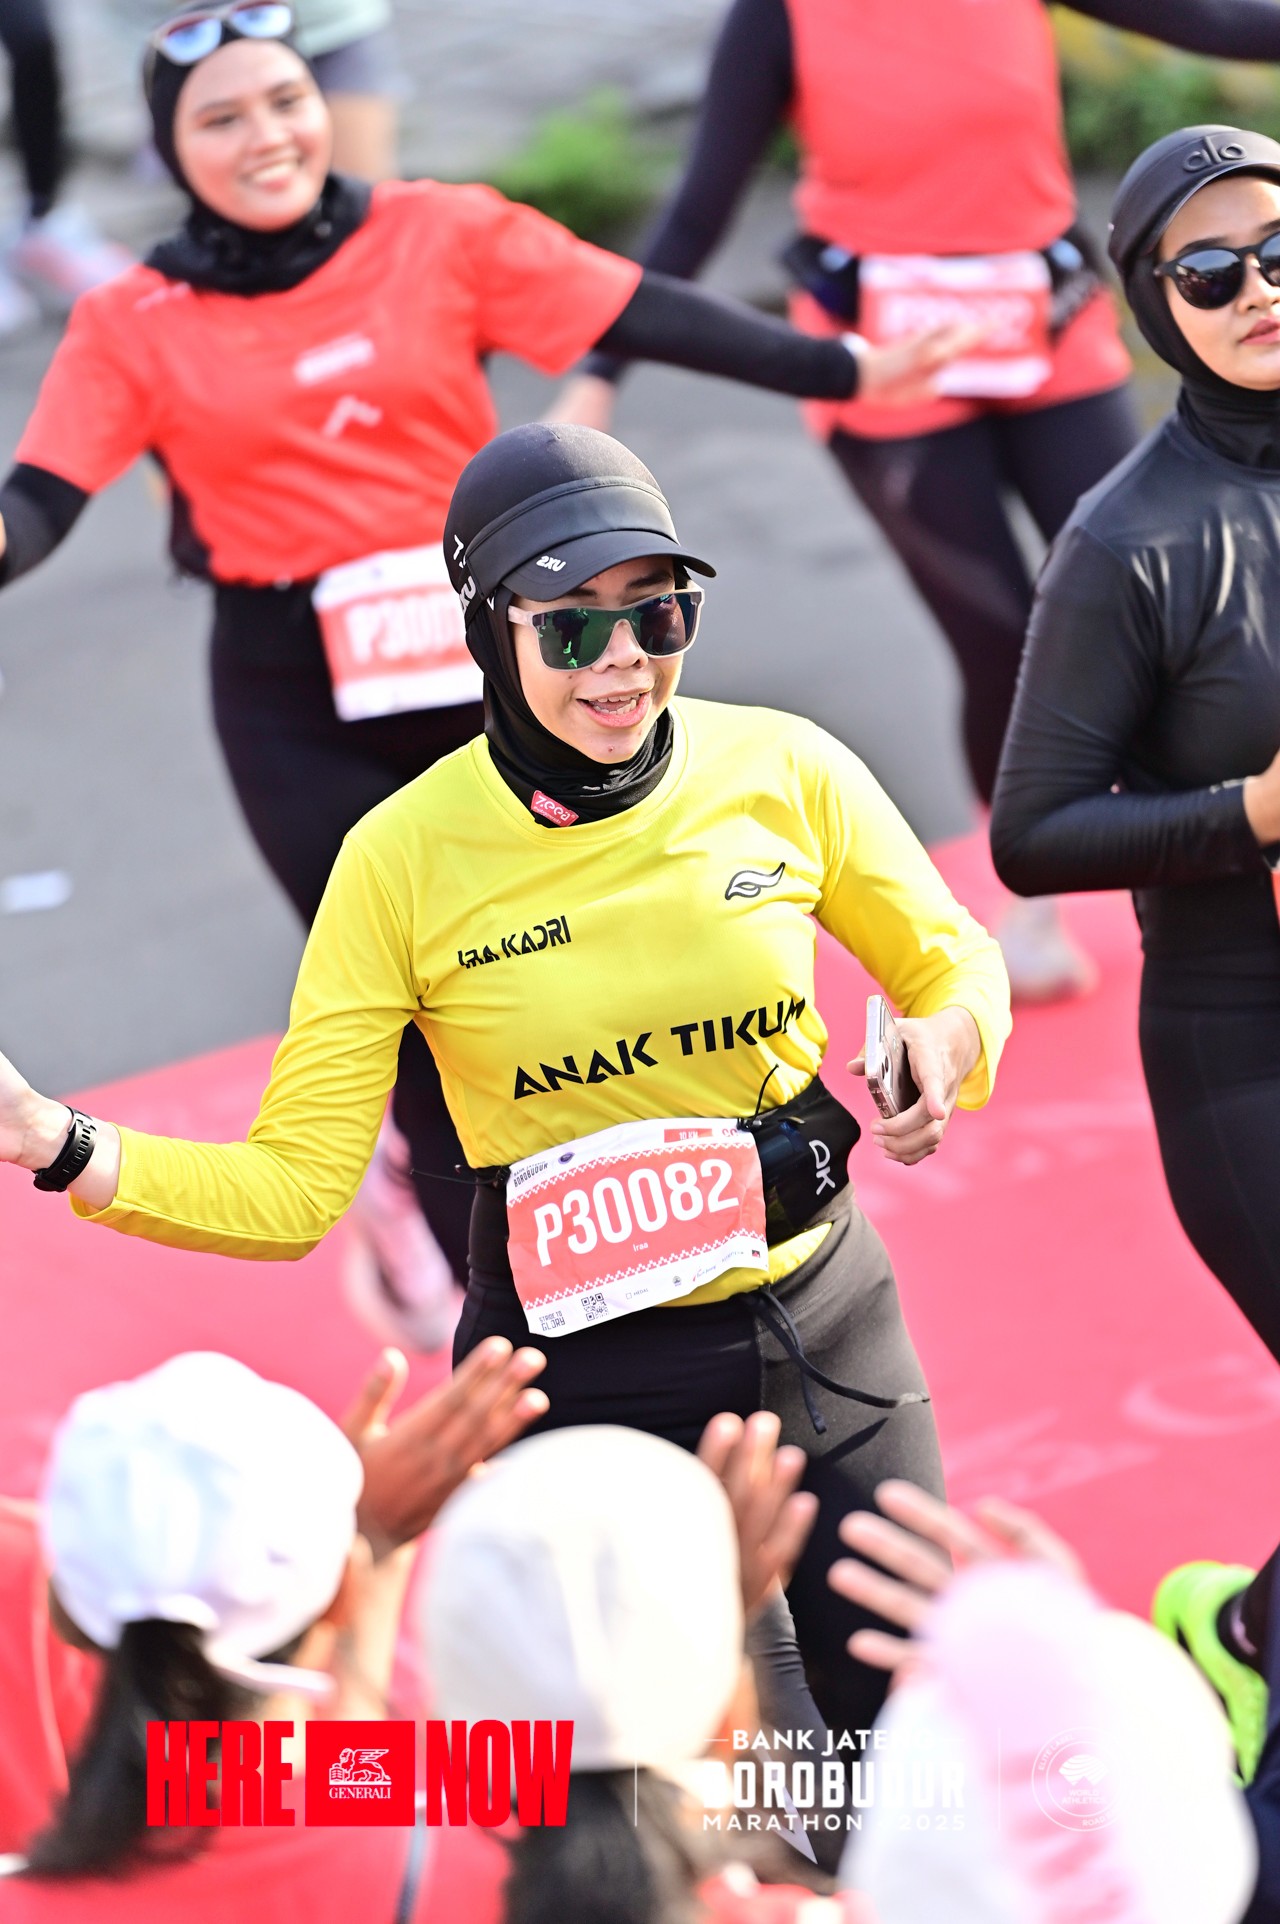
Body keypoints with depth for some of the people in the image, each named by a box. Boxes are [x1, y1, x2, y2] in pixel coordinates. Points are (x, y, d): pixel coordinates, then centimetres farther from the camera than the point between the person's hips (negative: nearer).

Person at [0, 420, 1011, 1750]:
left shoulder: (782, 771, -7)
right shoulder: (406, 856, -12)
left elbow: (951, 963, 10)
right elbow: (292, 1185, -10)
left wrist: (949, 1035, -13)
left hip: (824, 1332, 2)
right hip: (581, 1377, -2)